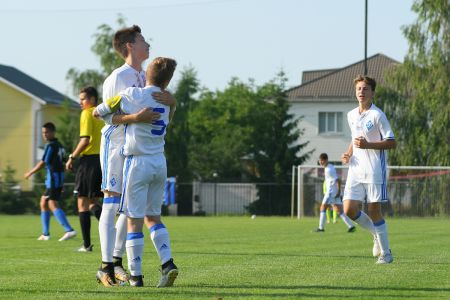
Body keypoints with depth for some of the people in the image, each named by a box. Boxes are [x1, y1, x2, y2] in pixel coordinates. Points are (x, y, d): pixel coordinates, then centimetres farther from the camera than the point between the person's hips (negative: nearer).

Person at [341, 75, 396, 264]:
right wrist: (348, 154, 8)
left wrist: (368, 145, -19)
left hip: (374, 170, -6)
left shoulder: (377, 115, -8)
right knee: (349, 209, -3)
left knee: (374, 210, -6)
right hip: (355, 169, 6)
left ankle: (385, 253, 6)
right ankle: (377, 234, 22)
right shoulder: (351, 116, 12)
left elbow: (391, 142, -9)